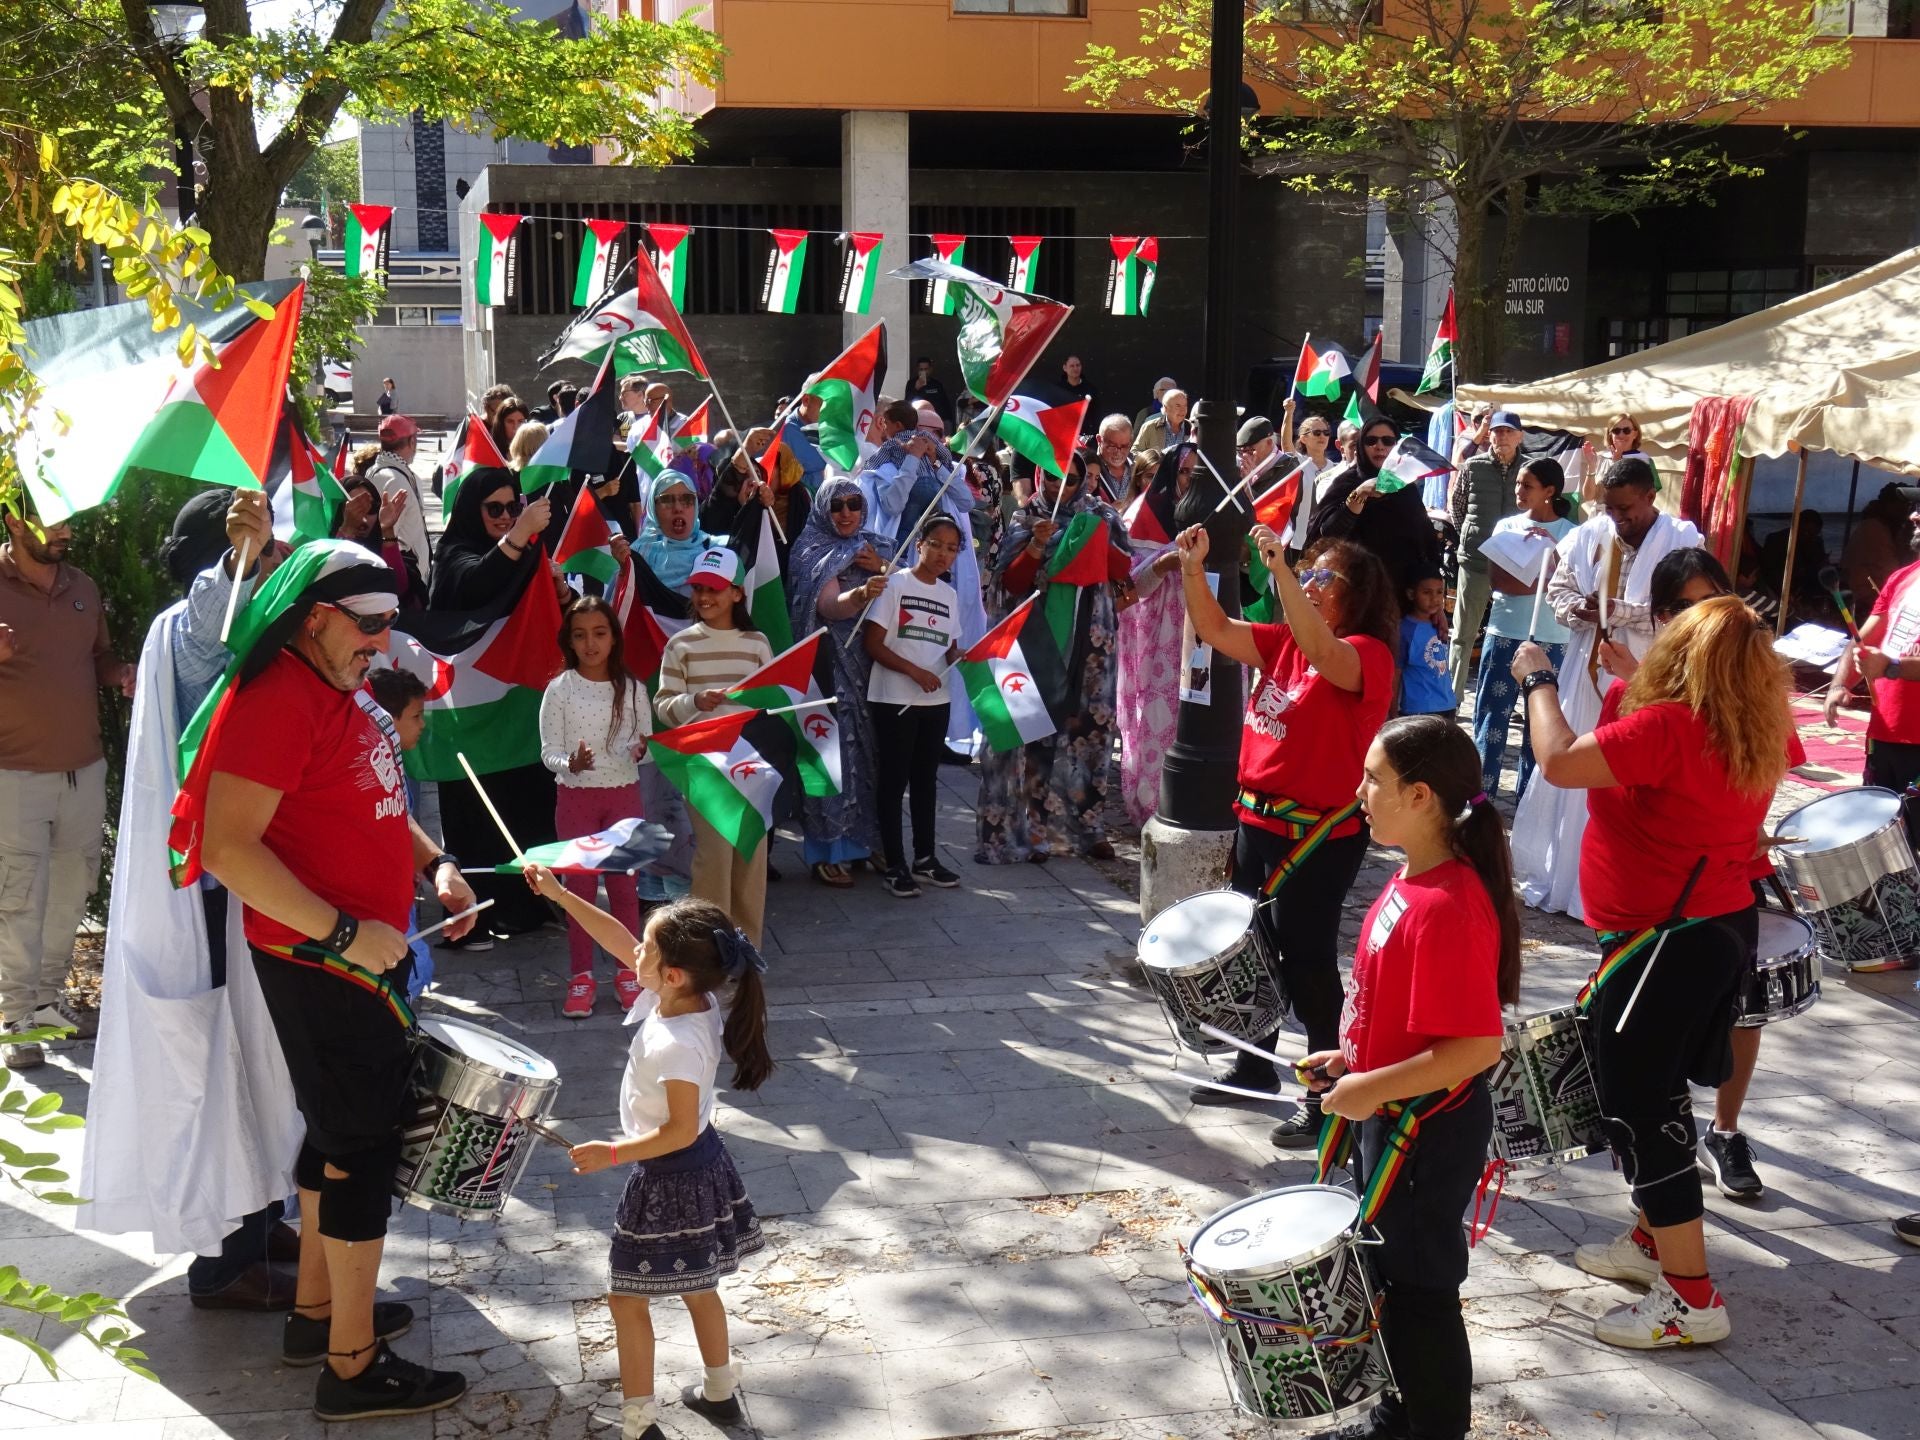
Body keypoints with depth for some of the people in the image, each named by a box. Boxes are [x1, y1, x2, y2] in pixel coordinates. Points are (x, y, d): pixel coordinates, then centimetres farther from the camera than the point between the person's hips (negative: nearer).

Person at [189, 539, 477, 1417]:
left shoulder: (339, 697, 12)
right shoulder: (275, 704, -20)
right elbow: (226, 848, -27)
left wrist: (434, 864, 8)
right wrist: (344, 932, -26)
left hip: (359, 953, 10)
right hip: (319, 964, -10)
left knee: (339, 1129, 20)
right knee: (365, 1143, -4)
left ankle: (317, 1311, 35)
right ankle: (354, 1368, 7)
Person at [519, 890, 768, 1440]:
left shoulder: (677, 1045, -33)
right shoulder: (687, 996, -8)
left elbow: (681, 1130, -28)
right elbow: (618, 940, 1)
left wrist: (612, 1154, -22)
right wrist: (559, 894, 0)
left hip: (670, 1179, -9)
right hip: (701, 1168, 9)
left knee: (627, 1296, 7)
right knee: (695, 1287, 24)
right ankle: (719, 1393, 39)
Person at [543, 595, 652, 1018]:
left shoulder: (632, 689, 1)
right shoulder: (559, 690, -5)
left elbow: (645, 743, 5)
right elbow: (548, 752, -6)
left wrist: (642, 750, -18)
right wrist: (570, 763, -27)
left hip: (624, 794, 1)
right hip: (575, 796, -1)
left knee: (624, 884, 6)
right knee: (579, 885, 4)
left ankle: (627, 970, 18)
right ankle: (581, 976, 13)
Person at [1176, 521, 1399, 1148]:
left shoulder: (1368, 654, -15)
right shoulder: (1284, 642, 9)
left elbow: (1324, 655, -35)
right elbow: (1216, 631, 6)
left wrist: (1280, 569, -41)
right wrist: (1194, 569, -8)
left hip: (1319, 835, -8)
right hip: (1259, 819, 8)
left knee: (1304, 959, -3)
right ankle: (1254, 1066, 34)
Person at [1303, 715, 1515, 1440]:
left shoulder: (1448, 906, -28)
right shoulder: (1412, 880, 3)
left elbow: (1478, 1045, -30)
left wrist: (1373, 1089, -25)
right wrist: (1353, 1058, 8)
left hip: (1428, 1131, -10)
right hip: (1389, 1117, 10)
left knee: (1420, 1288, 7)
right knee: (1390, 1273, 23)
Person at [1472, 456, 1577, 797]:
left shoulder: (1570, 533, 0)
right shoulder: (1506, 526, 4)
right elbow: (1496, 578, -6)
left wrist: (1551, 544, -23)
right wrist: (1544, 582, -17)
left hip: (1550, 638, -1)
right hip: (1504, 632, 1)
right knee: (1491, 710, 2)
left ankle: (1529, 792, 13)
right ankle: (1481, 788, 7)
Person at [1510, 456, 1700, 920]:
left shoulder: (1683, 540, -6)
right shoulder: (1590, 535, 5)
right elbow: (1557, 588, 11)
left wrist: (1619, 610, -21)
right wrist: (1575, 609, -10)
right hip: (1588, 672, 4)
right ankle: (1554, 876, 21)